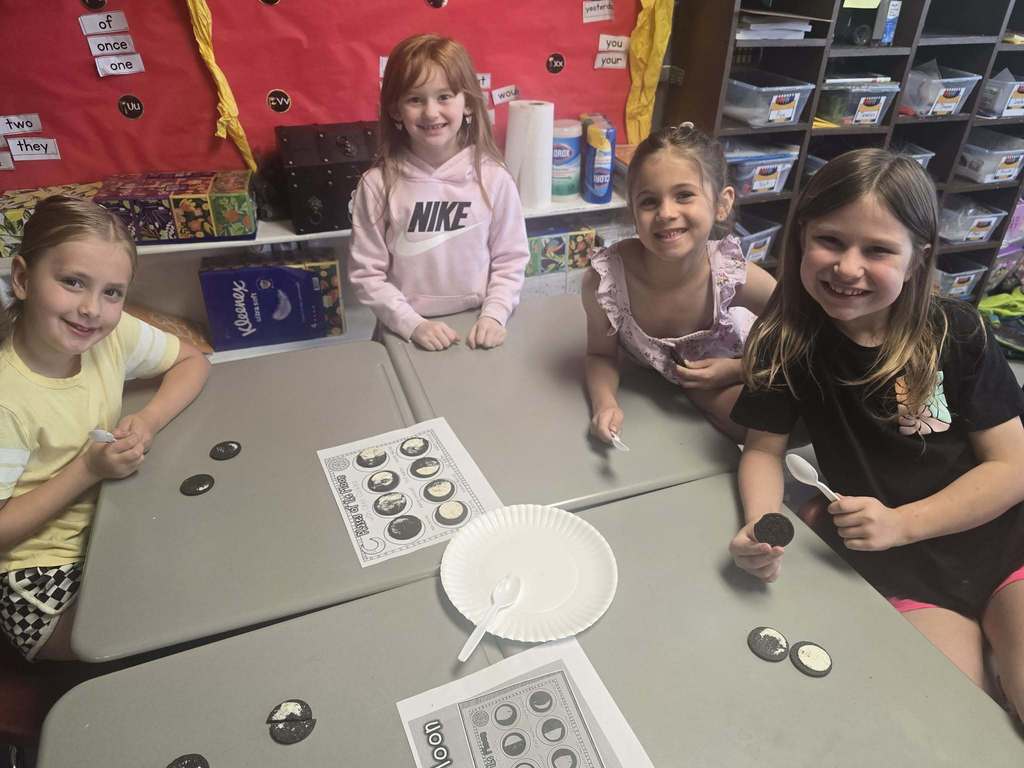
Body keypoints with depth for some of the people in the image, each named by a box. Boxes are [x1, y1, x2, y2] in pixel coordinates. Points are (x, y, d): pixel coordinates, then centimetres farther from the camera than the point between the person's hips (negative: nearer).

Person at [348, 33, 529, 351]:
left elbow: (510, 260, 3)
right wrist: (413, 324, -12)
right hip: (406, 334, 0)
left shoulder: (493, 178, -3)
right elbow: (366, 273, -4)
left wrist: (493, 315, -9)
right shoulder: (378, 184, -5)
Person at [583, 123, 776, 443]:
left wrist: (737, 369, -26)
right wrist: (605, 404, -34)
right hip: (654, 379, 1)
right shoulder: (604, 278, -35)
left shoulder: (738, 277, -35)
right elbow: (601, 354, -16)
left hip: (730, 368, -1)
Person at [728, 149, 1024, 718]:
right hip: (899, 566, 0)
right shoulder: (786, 339, -11)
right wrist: (761, 526, -23)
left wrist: (900, 522, -18)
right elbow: (764, 449, -4)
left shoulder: (958, 333, -10)